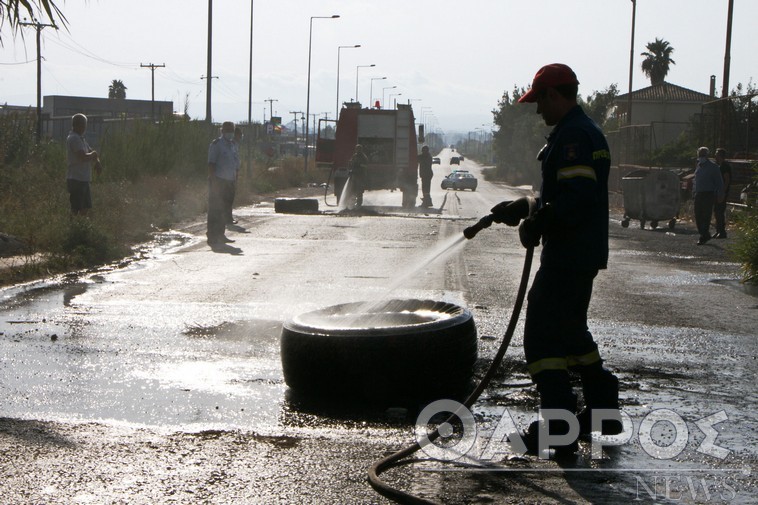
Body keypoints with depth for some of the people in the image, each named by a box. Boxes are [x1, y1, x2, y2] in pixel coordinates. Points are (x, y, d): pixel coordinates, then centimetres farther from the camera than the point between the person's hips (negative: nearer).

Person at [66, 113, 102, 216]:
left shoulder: (81, 139, 18)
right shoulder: (74, 139, -15)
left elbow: (92, 152, 20)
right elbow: (83, 157, -25)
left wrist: (97, 162, -1)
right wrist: (94, 155, -5)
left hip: (83, 180, 10)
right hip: (76, 180, -10)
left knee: (86, 208, 13)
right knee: (76, 210, -7)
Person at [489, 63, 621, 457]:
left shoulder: (573, 136, -17)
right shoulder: (588, 132, 18)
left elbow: (576, 199, -26)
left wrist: (536, 223, -19)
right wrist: (519, 209, 21)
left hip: (567, 257, -11)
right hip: (585, 254, 11)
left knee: (542, 335, -7)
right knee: (571, 331, 22)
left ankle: (558, 429, -8)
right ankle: (603, 410, 30)